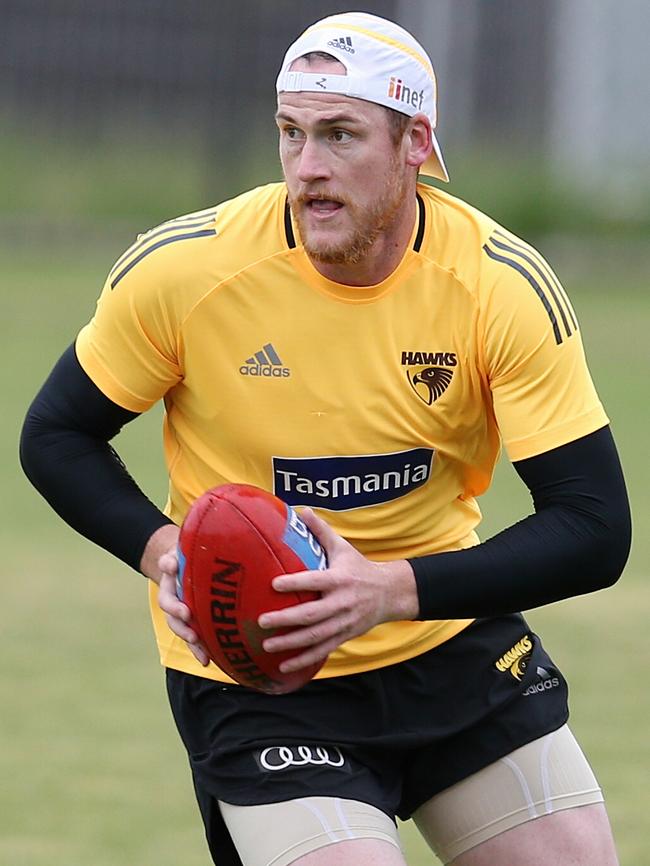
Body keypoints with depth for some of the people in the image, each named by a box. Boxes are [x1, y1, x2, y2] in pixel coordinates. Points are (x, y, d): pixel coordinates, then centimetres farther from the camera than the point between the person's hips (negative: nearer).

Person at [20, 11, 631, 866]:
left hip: (452, 639, 3)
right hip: (252, 678, -3)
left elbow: (595, 529, -16)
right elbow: (55, 436, -2)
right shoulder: (179, 270, -17)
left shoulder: (505, 285, -15)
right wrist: (161, 552, -21)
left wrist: (392, 589, -29)